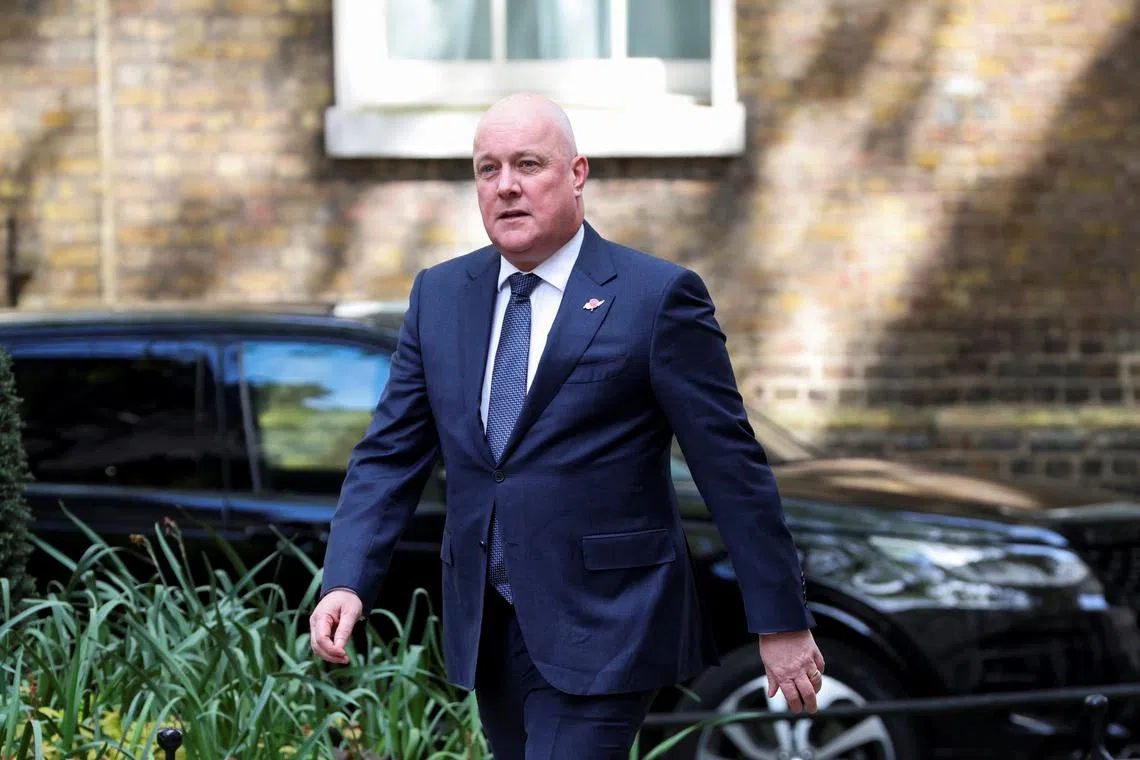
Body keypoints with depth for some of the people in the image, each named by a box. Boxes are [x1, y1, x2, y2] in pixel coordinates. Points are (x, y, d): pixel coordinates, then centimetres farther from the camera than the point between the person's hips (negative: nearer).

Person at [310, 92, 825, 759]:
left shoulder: (657, 297, -8)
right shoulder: (440, 296, 8)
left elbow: (732, 466, -7)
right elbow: (390, 454, 7)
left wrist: (782, 622, -5)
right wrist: (347, 583, -8)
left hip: (604, 630, -6)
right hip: (487, 632, 6)